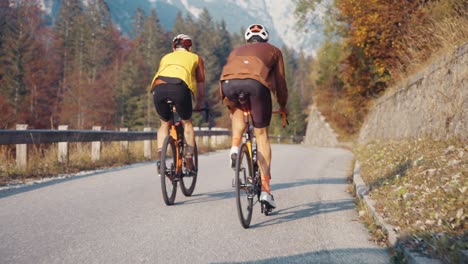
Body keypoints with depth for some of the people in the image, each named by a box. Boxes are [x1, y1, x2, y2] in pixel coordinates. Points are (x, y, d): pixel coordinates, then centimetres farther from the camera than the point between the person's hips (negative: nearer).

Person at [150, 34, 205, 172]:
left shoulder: (166, 57, 38)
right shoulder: (196, 58, 31)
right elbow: (200, 87, 32)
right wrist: (198, 106, 47)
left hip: (159, 87, 2)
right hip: (180, 86, -2)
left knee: (165, 124, 24)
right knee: (187, 123, 20)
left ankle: (160, 158, 9)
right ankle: (189, 161, 14)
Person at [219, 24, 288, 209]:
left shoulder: (236, 51, 40)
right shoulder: (273, 50, 34)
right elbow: (280, 82, 31)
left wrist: (228, 103, 58)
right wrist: (283, 106, 46)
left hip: (229, 83, 2)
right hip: (256, 83, -2)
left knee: (237, 110, 36)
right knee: (261, 135, 9)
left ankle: (235, 146, 11)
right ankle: (265, 188, 3)